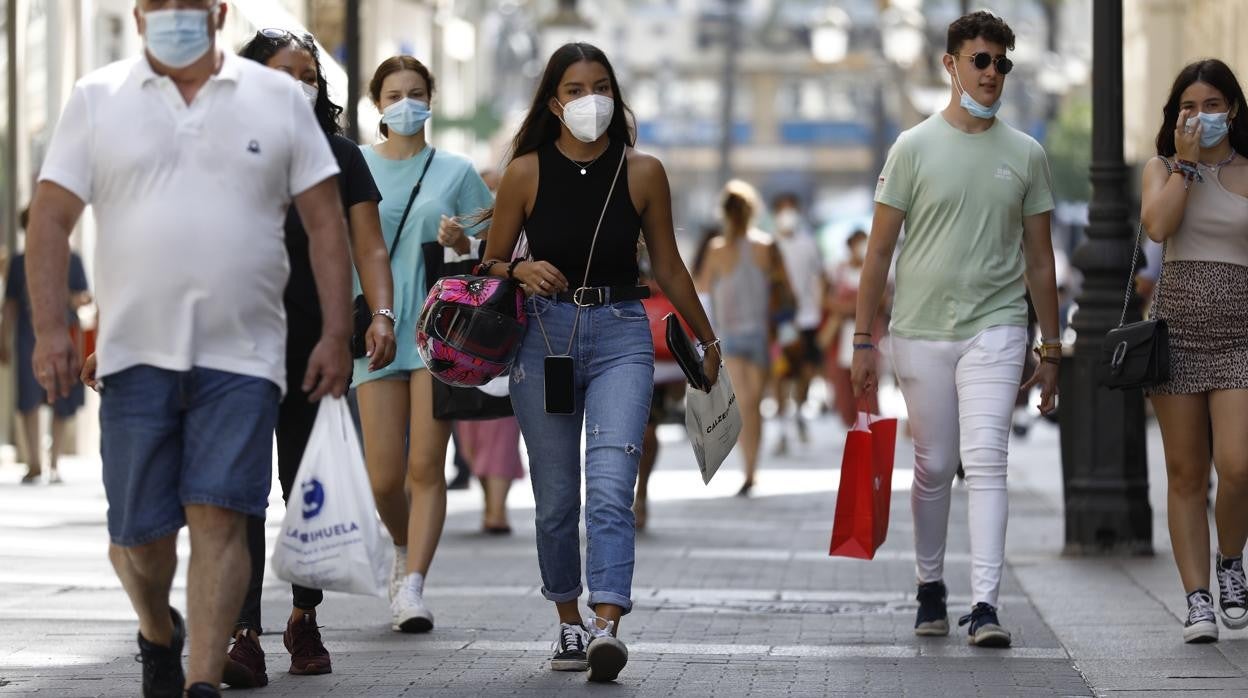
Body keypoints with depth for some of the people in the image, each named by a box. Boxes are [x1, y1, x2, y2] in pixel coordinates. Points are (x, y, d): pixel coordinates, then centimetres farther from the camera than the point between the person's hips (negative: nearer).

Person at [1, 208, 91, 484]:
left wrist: (79, 299, -15)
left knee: (62, 404, 1)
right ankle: (34, 462, 0)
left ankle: (54, 463, 14)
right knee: (29, 399, -10)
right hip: (30, 336, 0)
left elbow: (85, 296, 9)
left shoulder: (71, 260, 7)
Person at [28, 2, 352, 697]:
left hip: (241, 357, -1)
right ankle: (159, 633, 34)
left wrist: (336, 334, -2)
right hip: (135, 354, 1)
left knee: (219, 520, -10)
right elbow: (52, 218, 3)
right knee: (138, 532, 5)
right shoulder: (97, 99, 6)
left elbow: (326, 222, 6)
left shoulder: (279, 98, 7)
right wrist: (50, 328, -8)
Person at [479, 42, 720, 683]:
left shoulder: (643, 173, 2)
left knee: (610, 487, -17)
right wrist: (522, 271, -14)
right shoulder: (526, 174, 1)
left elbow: (668, 268, 13)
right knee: (556, 498, 6)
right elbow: (491, 263, 9)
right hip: (544, 334, 1)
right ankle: (568, 622, 23)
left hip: (621, 335, -1)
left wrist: (708, 341, 20)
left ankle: (606, 626, -27)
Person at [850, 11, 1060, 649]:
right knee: (933, 467, 8)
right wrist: (863, 340, -1)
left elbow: (1038, 258, 12)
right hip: (920, 330, 0)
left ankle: (985, 604, -18)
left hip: (995, 327, 0)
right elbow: (879, 249, 3)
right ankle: (930, 586, 26)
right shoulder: (915, 148, 2)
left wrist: (1050, 350, 11)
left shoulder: (1025, 155, 7)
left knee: (986, 462, -12)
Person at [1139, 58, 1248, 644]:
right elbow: (1157, 225, -12)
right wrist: (1185, 161, -8)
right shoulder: (1162, 168, 8)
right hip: (1177, 330, 1)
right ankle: (1197, 599, 6)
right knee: (1186, 475, 2)